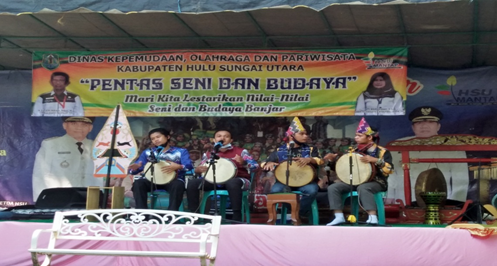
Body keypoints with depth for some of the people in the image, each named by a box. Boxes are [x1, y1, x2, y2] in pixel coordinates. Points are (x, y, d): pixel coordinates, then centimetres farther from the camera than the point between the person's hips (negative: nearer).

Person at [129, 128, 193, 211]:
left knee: (178, 185, -36)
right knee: (138, 183, -27)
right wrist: (135, 167, -18)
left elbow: (189, 166, -8)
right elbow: (135, 169, 9)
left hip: (173, 180, -2)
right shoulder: (148, 152, 18)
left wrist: (178, 167, -32)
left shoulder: (181, 151, 10)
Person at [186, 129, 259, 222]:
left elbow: (255, 166, -7)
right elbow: (199, 169, 14)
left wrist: (243, 163, -29)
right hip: (215, 181, 4)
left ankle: (237, 218, -38)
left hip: (237, 180, -4)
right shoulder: (209, 154, 12)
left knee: (232, 183, -42)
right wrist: (198, 170, -12)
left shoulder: (241, 151, 1)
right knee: (192, 183, -16)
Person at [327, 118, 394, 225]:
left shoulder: (382, 151, -2)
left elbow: (389, 170, -14)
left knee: (362, 188, -42)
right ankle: (339, 217, -18)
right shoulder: (355, 151, 14)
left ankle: (373, 218, -45)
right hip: (355, 180, 6)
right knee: (333, 187, -14)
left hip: (375, 182, -6)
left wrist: (375, 160, -25)